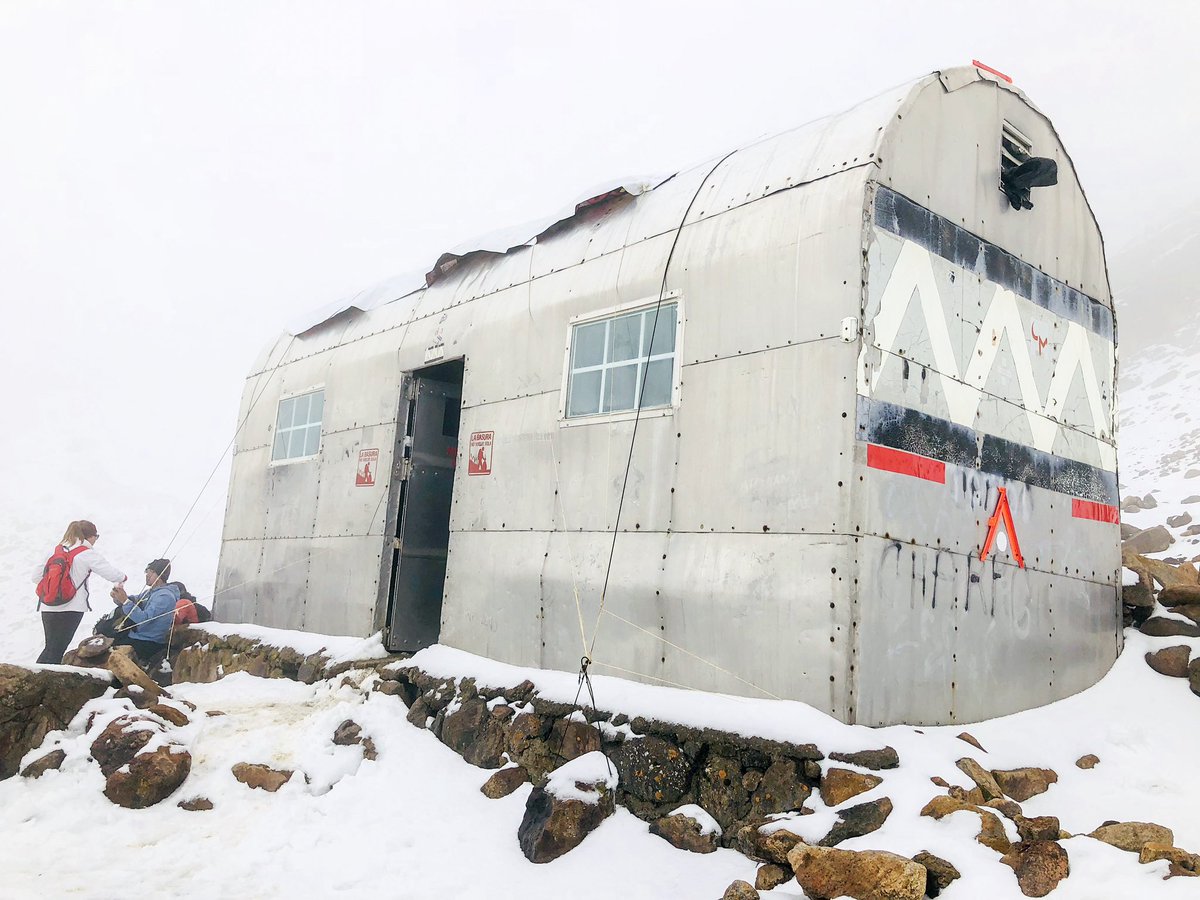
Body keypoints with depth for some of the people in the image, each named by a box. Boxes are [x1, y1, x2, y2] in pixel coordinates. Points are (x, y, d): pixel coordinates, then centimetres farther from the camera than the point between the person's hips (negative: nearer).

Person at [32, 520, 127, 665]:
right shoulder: (88, 554, -6)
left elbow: (36, 577, 11)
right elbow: (112, 574, -10)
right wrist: (122, 577, 12)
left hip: (47, 607, 5)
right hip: (71, 608, -5)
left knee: (51, 647, 16)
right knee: (57, 649, 0)